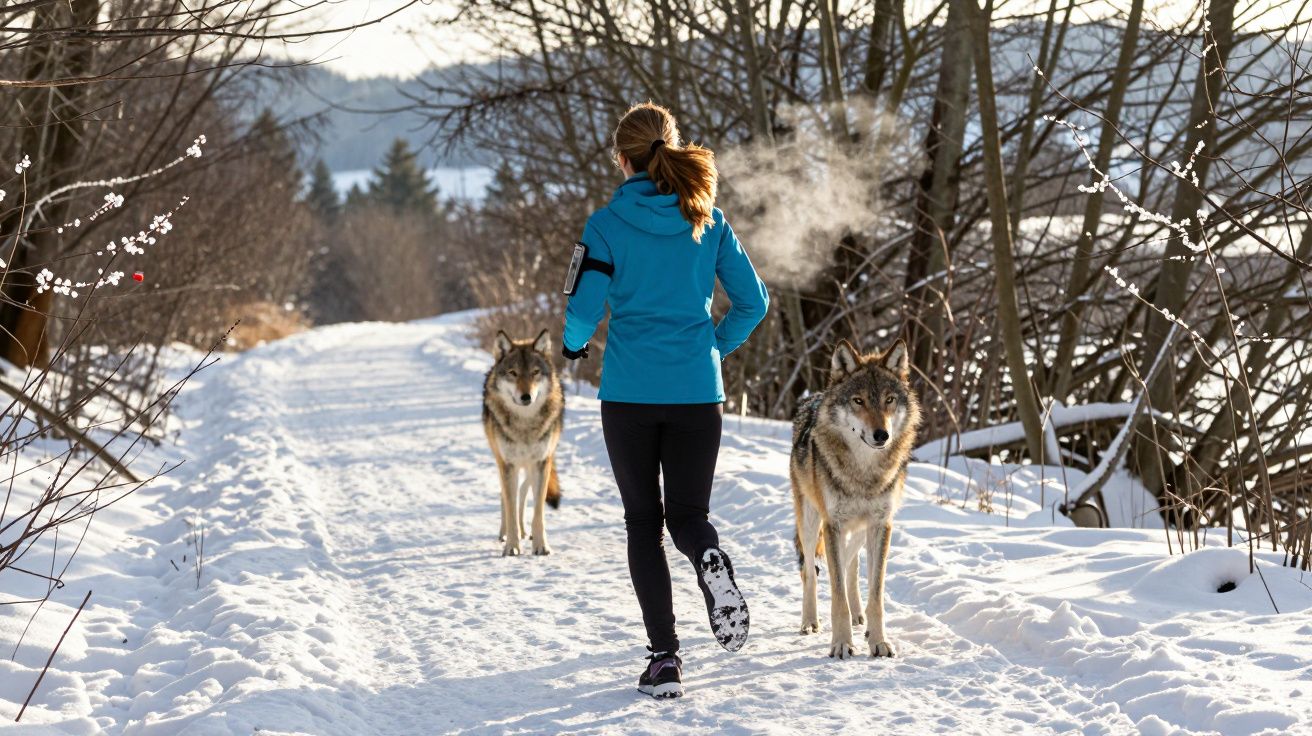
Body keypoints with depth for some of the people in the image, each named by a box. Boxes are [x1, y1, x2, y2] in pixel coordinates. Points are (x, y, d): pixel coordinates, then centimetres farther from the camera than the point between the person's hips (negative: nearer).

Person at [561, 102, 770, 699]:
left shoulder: (608, 224, -6)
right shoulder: (708, 221, 4)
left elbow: (584, 308, -12)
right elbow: (753, 301, 4)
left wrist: (573, 346, 10)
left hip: (630, 392, -2)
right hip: (698, 392, 2)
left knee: (643, 522, 9)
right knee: (687, 513, 12)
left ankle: (665, 658, 0)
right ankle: (712, 561, -25)